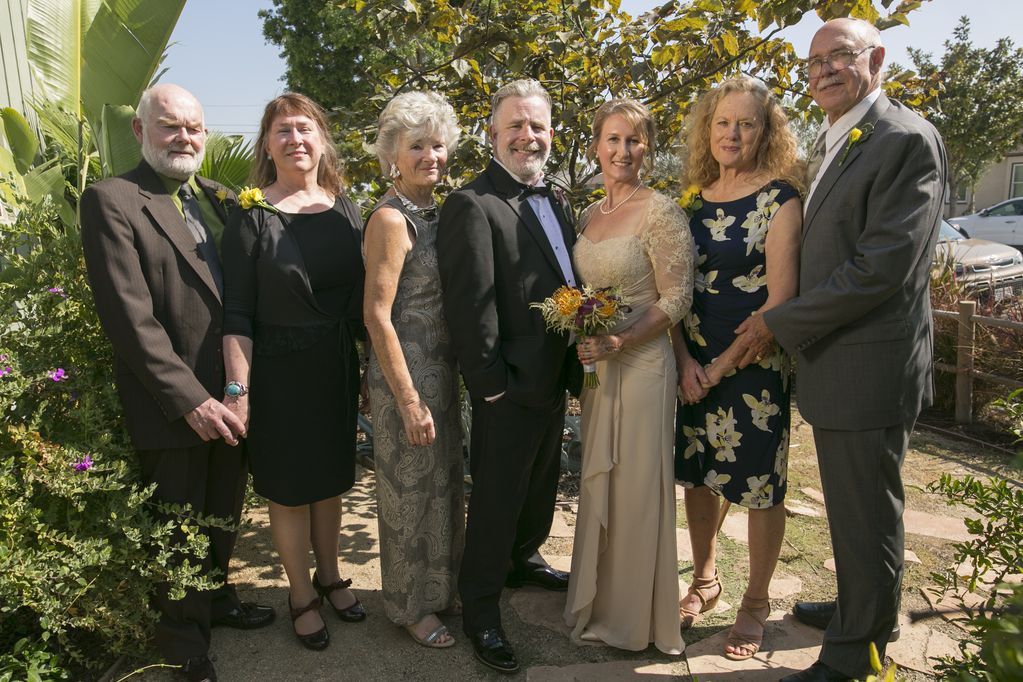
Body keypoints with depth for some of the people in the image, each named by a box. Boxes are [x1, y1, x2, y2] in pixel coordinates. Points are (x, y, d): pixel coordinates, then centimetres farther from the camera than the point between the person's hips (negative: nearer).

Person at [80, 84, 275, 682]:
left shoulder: (221, 199, 8)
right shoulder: (112, 200, -11)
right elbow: (130, 318, -17)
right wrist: (190, 400, -20)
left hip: (230, 398, 5)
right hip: (173, 408, -5)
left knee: (224, 515, 22)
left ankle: (218, 598, 46)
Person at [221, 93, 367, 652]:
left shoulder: (344, 209, 3)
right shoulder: (251, 217, -9)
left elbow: (360, 293, 8)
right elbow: (236, 312, -11)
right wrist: (238, 388, -17)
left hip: (338, 368, 4)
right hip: (279, 373, -4)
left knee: (330, 477, 18)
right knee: (289, 487, 10)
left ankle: (329, 576, 38)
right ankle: (301, 595, 30)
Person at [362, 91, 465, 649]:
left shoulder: (433, 214, 9)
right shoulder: (391, 219, -16)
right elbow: (377, 315, -20)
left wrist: (444, 384, 10)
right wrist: (410, 400, -20)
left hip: (442, 371, 8)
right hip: (405, 377, -8)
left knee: (445, 485, 20)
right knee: (410, 492, 8)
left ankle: (442, 588, 40)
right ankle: (411, 607, 28)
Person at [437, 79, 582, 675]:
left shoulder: (556, 200, 11)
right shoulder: (473, 205, -16)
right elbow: (470, 306, -20)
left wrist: (575, 360, 8)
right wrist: (490, 382, -19)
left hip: (556, 377, 9)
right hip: (511, 386, -8)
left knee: (542, 484, 25)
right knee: (497, 497, 6)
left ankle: (523, 560, 49)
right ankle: (480, 608, 25)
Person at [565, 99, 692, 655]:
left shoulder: (660, 212, -10)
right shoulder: (587, 217, 11)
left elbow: (677, 298, -13)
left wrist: (619, 341, -22)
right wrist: (581, 337, 1)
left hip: (641, 362, -7)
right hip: (594, 364, 7)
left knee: (635, 488, 4)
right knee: (597, 484, 16)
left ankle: (634, 618, 24)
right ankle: (600, 602, 36)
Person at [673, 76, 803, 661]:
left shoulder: (780, 199, -9)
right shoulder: (692, 197, 6)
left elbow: (780, 298, -13)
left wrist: (723, 365, -13)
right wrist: (685, 362, -6)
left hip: (755, 366, -5)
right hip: (692, 364, 5)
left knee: (759, 482, 7)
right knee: (699, 472, 14)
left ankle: (756, 603, 27)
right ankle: (705, 580, 36)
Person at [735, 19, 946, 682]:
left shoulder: (907, 140, -15)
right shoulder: (831, 142, 15)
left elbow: (881, 268, -23)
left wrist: (781, 323, -17)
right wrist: (786, 325, 7)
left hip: (869, 370, -9)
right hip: (832, 365, 9)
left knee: (867, 519, 6)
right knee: (850, 508, 23)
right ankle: (860, 606, 44)